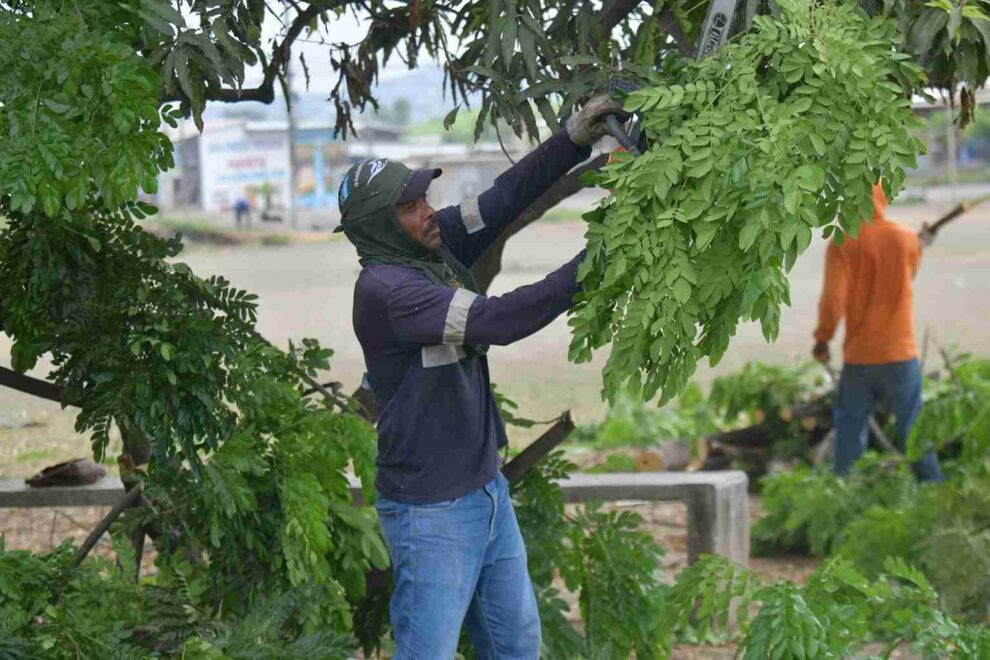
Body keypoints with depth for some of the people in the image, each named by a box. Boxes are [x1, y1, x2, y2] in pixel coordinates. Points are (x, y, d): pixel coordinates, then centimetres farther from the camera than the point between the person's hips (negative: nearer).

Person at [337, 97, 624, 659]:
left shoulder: (435, 244, 3)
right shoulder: (383, 287, -22)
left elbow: (505, 197, 3)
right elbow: (495, 320, -30)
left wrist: (574, 139, -11)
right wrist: (592, 265, -29)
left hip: (487, 489, 9)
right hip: (432, 513, -9)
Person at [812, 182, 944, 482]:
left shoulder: (842, 243, -9)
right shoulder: (906, 239, -3)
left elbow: (833, 297, -14)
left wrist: (822, 339, -3)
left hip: (858, 356, -1)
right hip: (901, 354, 1)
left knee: (850, 427, 8)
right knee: (912, 427, 7)